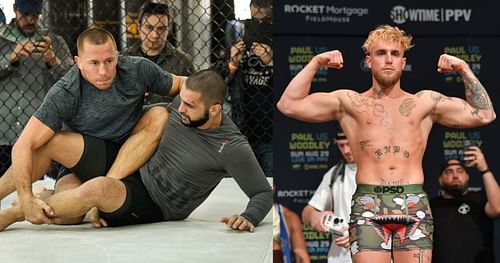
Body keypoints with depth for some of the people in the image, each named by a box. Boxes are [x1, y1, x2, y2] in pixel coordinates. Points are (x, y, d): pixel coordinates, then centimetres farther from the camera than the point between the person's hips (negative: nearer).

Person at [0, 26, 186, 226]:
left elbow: (179, 84, 7)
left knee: (159, 116, -21)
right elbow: (23, 146, -27)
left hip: (131, 160, 4)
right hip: (83, 163, -4)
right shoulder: (64, 93, -21)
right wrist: (26, 199, -39)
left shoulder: (138, 70, -11)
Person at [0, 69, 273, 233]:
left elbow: (263, 193, -11)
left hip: (154, 208, -6)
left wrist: (248, 218, -30)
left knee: (99, 188, -38)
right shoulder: (182, 106, -2)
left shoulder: (233, 148, -18)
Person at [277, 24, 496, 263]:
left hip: (415, 205, 1)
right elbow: (288, 105, 8)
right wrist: (315, 63, 6)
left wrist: (464, 70, 10)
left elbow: (484, 115, 15)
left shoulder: (425, 102, 18)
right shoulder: (349, 102, 14)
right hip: (368, 206, -1)